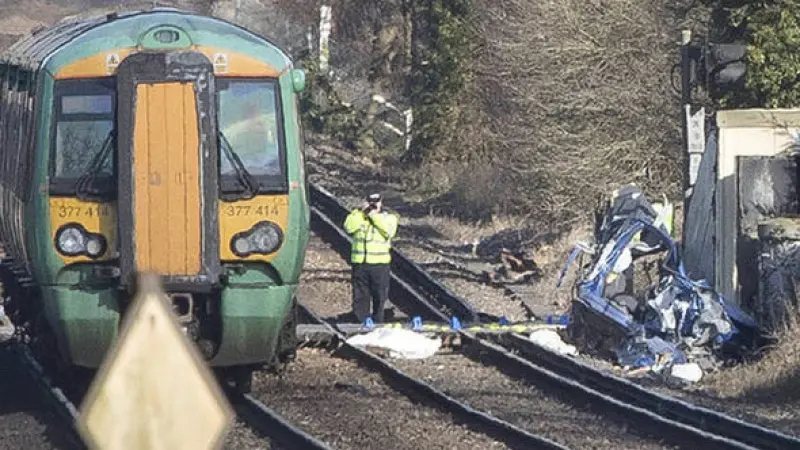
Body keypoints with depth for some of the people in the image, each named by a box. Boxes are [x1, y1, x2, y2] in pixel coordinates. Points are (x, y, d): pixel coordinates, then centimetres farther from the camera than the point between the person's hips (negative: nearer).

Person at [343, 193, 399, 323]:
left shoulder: (389, 218, 7)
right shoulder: (358, 216, 12)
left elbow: (389, 231, -13)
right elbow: (349, 227, -7)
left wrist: (375, 216, -12)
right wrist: (362, 212, -10)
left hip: (379, 264, -1)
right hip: (360, 264, 1)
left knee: (379, 297, 4)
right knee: (360, 297, 3)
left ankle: (378, 324, 14)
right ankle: (362, 324, 10)